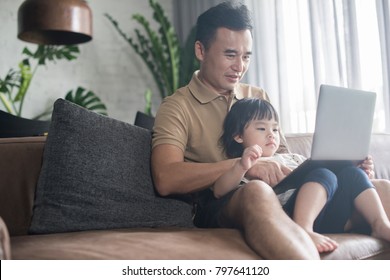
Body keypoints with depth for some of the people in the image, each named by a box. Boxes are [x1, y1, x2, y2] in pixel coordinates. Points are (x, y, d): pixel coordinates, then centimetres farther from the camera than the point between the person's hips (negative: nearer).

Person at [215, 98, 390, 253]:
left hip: (321, 220, 7)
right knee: (323, 175, -24)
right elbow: (219, 192, -7)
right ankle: (302, 229, -42)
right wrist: (241, 167, -27)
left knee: (350, 173, -8)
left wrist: (360, 173, 9)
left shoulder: (293, 158, 33)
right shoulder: (239, 167, 14)